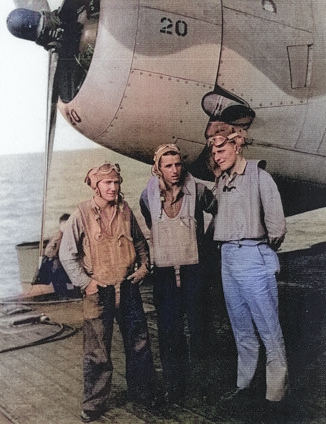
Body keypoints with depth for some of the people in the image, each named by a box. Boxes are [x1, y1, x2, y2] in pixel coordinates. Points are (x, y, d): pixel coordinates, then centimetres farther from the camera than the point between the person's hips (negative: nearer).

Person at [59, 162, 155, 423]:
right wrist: (85, 282, -11)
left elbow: (140, 243, 19)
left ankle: (141, 393, 31)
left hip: (128, 287, 4)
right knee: (97, 351, 3)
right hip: (99, 291, -4)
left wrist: (143, 266, 7)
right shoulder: (82, 214, -8)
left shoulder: (126, 211, 4)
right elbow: (67, 254, -7)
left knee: (139, 343, 12)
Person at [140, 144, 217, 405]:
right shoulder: (148, 196, 1)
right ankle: (174, 386, 17)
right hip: (164, 272, 1)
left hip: (193, 269, -1)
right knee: (169, 330, 4)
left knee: (198, 325, 7)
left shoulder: (198, 191, -4)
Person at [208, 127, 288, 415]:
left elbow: (276, 223, -9)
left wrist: (267, 248, 2)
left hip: (253, 256, -7)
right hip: (228, 257, 7)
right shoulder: (221, 181, 13)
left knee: (269, 330, -2)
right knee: (241, 329, 16)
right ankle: (245, 383, 28)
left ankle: (276, 394, 7)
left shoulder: (259, 177, -7)